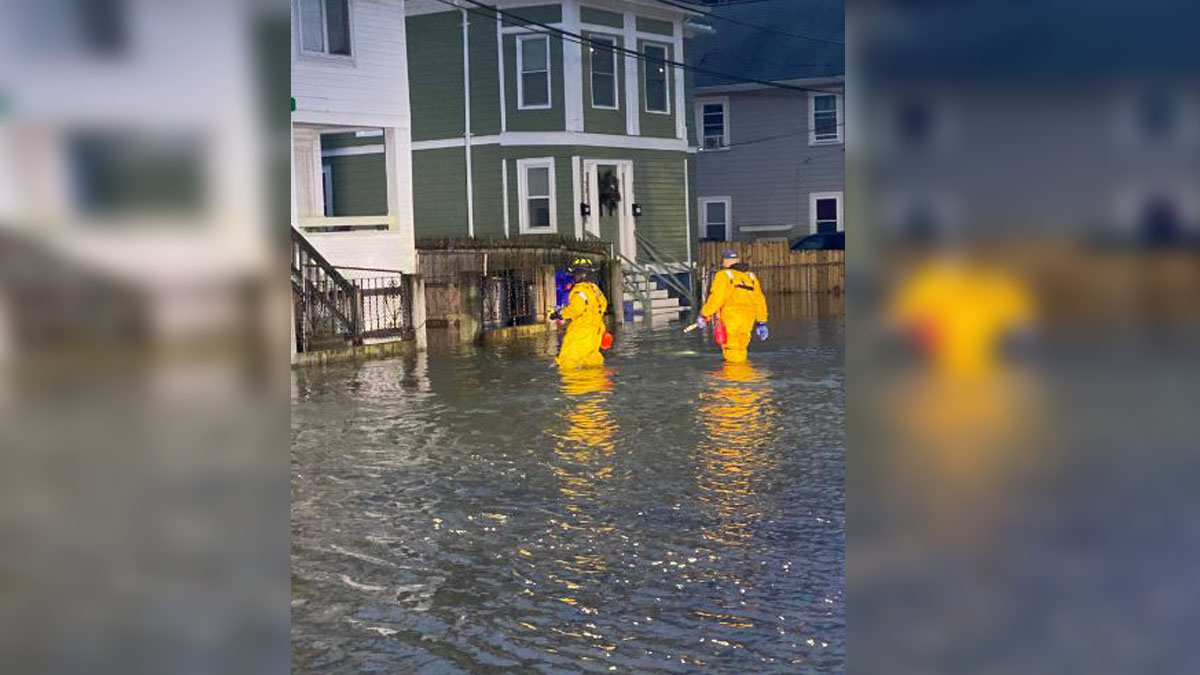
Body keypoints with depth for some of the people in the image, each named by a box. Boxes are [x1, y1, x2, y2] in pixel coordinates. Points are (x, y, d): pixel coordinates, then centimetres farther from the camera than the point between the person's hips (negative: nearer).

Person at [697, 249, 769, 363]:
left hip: (730, 316, -5)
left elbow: (716, 298, -9)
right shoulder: (751, 276, 20)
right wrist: (761, 322, 24)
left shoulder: (723, 275, 2)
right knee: (741, 348, 13)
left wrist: (704, 315, -3)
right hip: (748, 318, 6)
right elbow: (760, 300, 20)